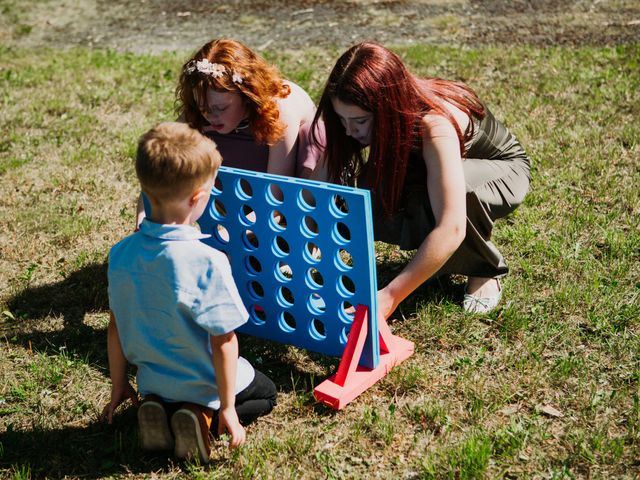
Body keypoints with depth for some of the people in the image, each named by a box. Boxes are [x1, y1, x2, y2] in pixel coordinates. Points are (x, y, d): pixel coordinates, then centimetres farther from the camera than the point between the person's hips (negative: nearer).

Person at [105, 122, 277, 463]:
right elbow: (223, 342, -24)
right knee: (266, 393, 25)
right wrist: (227, 408, -11)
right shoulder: (207, 262, -30)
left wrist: (118, 385, 14)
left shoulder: (120, 254, -13)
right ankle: (204, 417, -2)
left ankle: (159, 410, 5)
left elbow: (116, 326, -1)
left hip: (152, 383, 5)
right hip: (204, 385, -5)